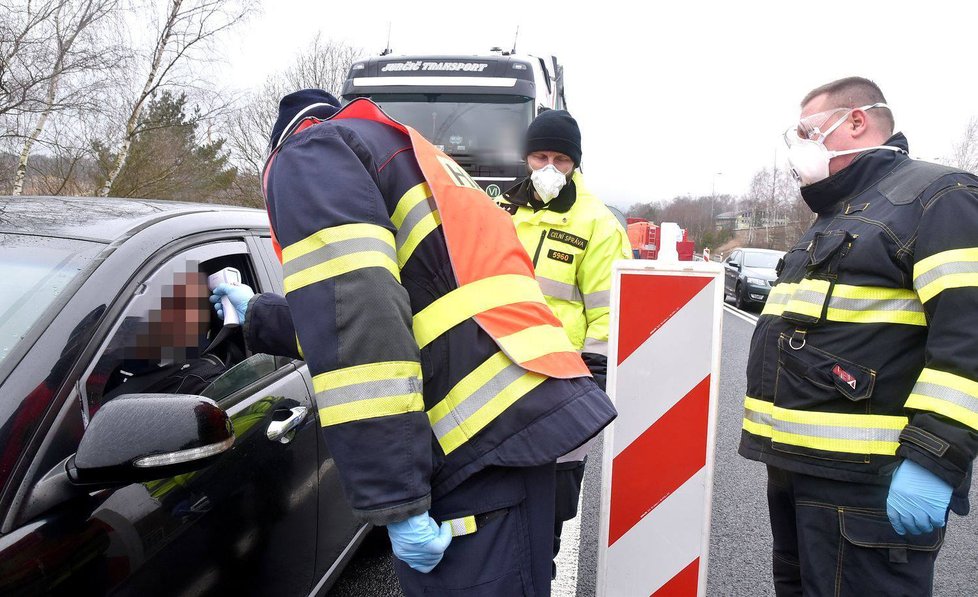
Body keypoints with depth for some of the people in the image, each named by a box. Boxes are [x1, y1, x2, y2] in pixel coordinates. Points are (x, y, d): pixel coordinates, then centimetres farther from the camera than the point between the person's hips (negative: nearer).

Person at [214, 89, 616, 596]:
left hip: (483, 438, -10)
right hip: (523, 417, 10)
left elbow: (350, 315, -16)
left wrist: (393, 500, -18)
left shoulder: (308, 153, 3)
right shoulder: (403, 158, 31)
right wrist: (258, 318, 48)